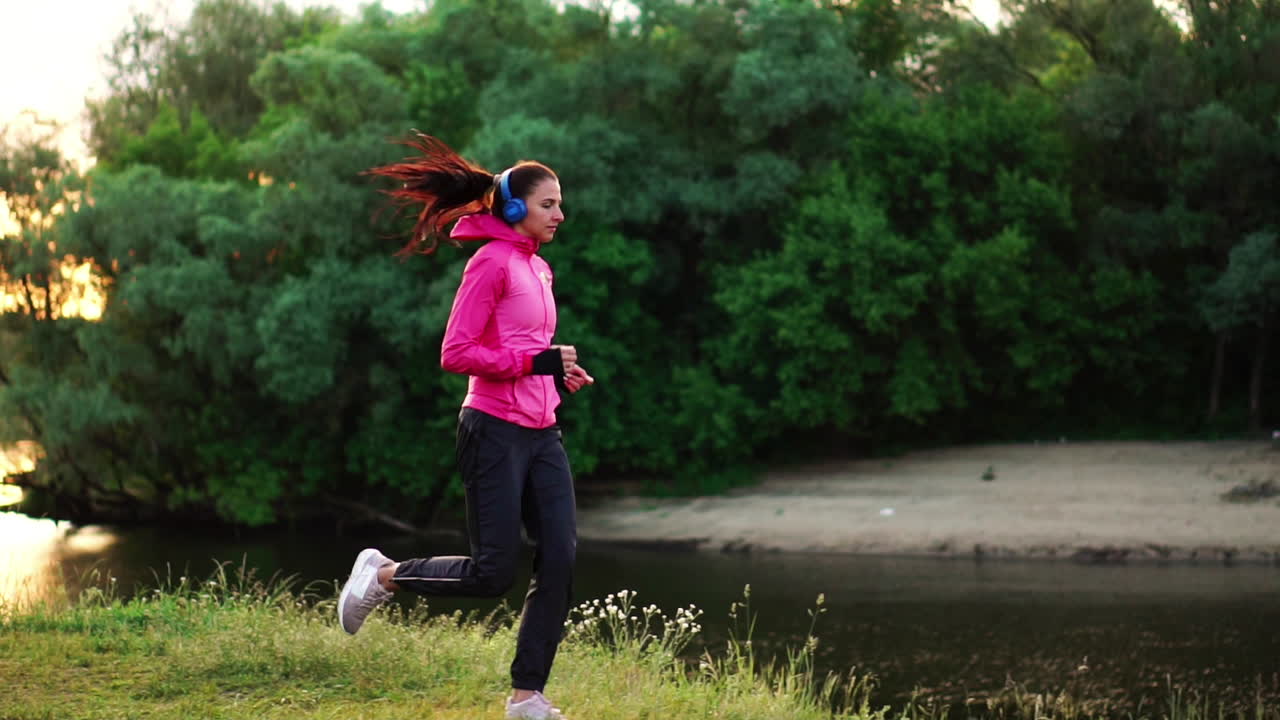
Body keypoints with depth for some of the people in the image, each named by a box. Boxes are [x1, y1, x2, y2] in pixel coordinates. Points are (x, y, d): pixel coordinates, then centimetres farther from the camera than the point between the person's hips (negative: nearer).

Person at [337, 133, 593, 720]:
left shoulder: (538, 268, 17)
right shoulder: (492, 262, -10)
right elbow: (456, 354, -16)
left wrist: (560, 373, 8)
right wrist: (535, 361, -19)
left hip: (541, 432, 8)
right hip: (496, 430, -8)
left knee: (560, 560, -2)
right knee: (493, 572, -7)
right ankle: (383, 574, 15)